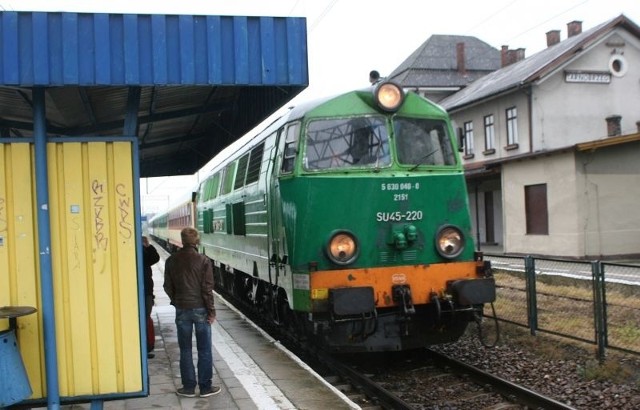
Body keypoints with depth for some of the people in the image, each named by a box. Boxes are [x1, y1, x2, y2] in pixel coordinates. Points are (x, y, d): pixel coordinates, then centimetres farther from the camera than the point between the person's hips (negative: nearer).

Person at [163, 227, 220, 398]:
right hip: (200, 309, -2)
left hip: (181, 310, 3)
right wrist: (211, 311, -4)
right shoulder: (203, 261, -9)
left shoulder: (171, 261, 0)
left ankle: (189, 387, 14)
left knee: (185, 350, 10)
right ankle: (205, 387, 10)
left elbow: (168, 286, 4)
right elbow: (207, 288, -11)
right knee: (204, 350, 6)